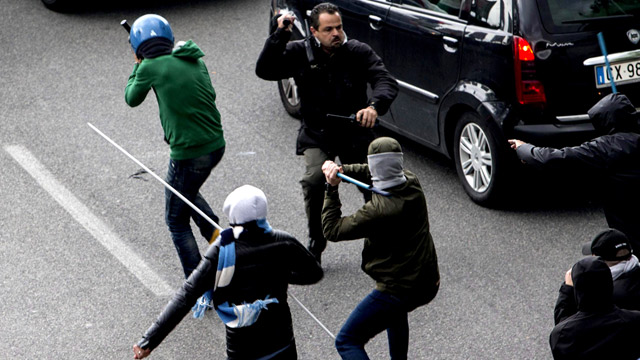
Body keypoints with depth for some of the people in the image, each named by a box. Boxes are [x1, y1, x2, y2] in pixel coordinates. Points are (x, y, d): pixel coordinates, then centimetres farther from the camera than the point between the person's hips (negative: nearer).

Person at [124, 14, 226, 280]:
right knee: (187, 191, 34)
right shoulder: (194, 60, 7)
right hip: (216, 145, 7)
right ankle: (216, 236, 20)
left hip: (189, 154, -7)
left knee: (177, 221, 10)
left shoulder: (150, 67, -9)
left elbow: (132, 98, 8)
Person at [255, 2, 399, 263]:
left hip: (355, 134, 1)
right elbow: (264, 70, -15)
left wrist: (374, 106, -41)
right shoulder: (300, 53, -5)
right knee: (314, 180, -25)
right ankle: (316, 245, -5)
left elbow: (386, 81, -19)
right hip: (317, 136, -1)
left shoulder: (358, 52, -8)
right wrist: (280, 35, -25)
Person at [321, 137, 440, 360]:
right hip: (428, 284, 9)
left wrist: (331, 189, -8)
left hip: (400, 290, -8)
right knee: (395, 308, 42)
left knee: (347, 342, -1)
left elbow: (332, 230, -14)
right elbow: (369, 172, 15)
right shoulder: (411, 183, -4)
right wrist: (341, 170, -2)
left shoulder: (379, 211, -27)